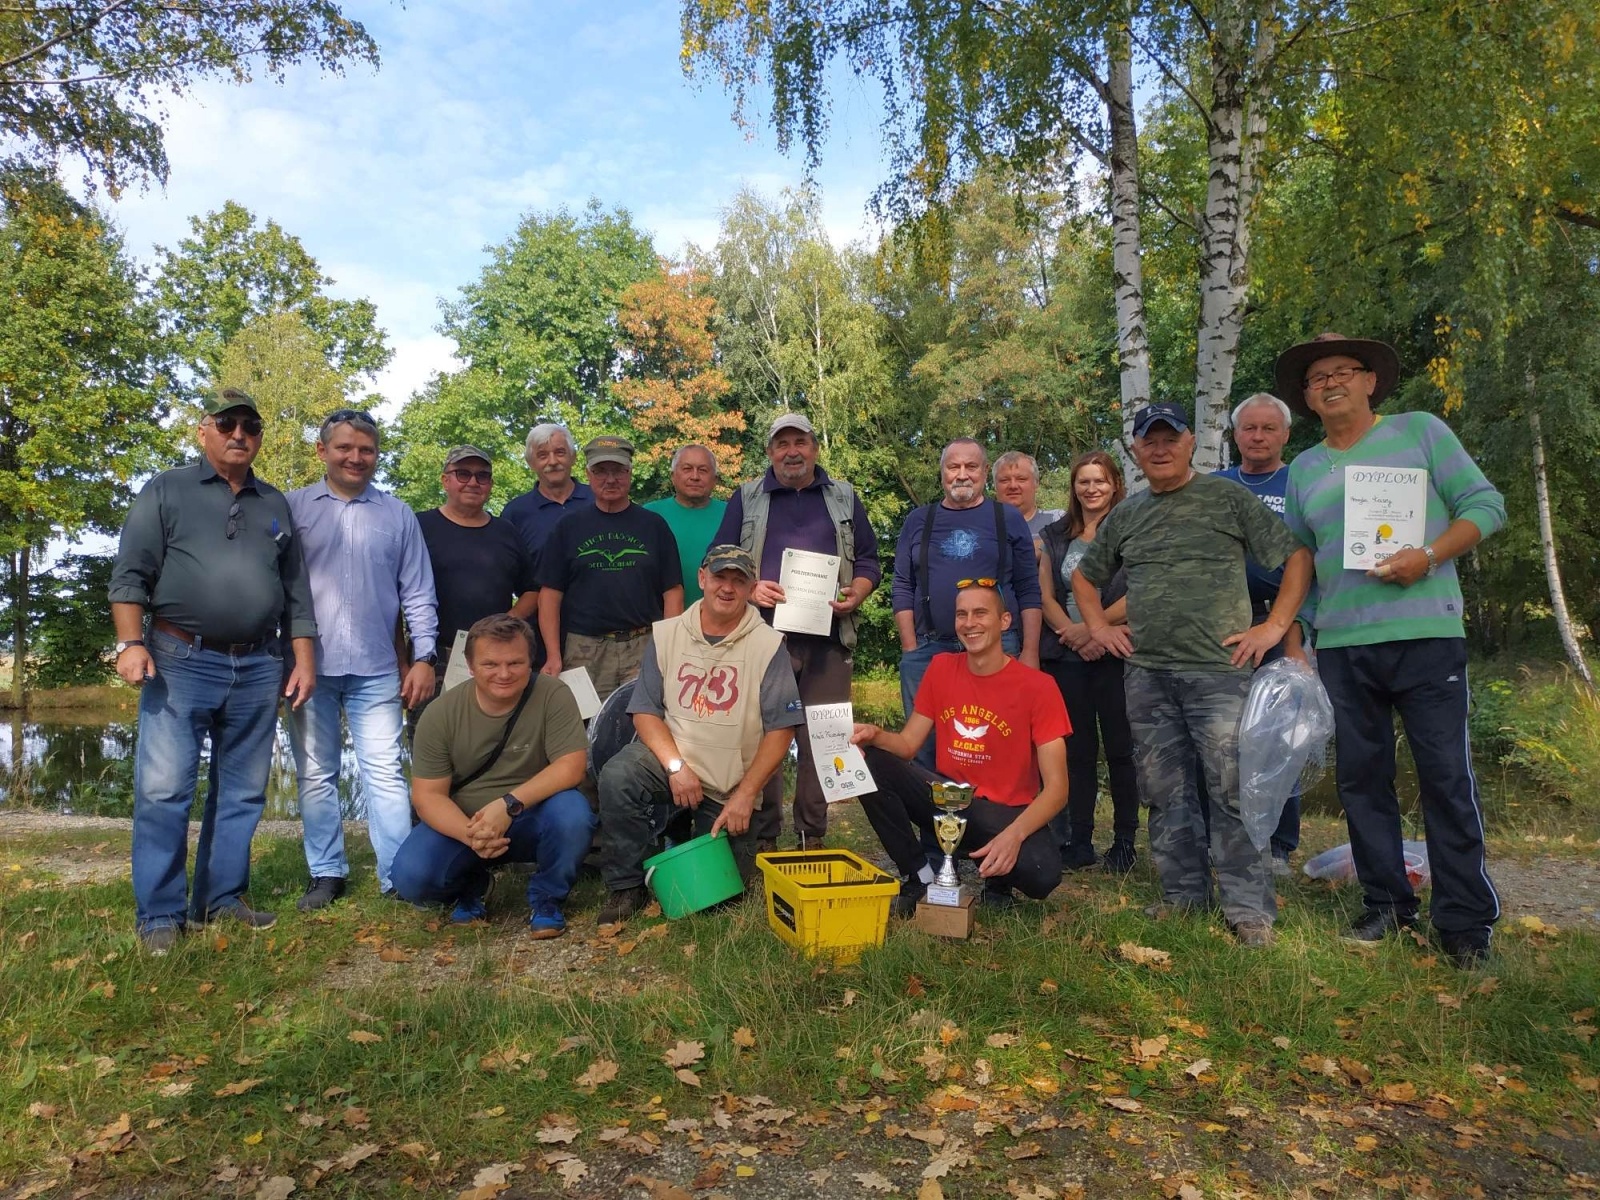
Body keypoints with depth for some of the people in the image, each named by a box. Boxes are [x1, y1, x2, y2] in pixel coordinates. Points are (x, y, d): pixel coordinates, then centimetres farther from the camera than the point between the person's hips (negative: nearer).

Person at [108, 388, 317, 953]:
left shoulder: (276, 505, 16)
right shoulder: (166, 491, 6)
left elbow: (296, 591, 16)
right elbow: (130, 573, -1)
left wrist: (303, 658, 8)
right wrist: (131, 642, -12)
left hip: (258, 669, 4)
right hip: (181, 661, -3)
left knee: (242, 793, 8)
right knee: (163, 790, -4)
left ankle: (222, 900, 20)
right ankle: (161, 915, 6)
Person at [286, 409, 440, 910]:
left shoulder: (398, 515, 9)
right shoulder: (293, 508, 7)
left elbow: (418, 593, 9)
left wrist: (423, 657, 2)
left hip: (375, 669, -1)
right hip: (309, 666, 1)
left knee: (385, 774, -2)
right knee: (315, 775, 8)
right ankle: (326, 874, 19)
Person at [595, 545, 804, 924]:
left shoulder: (769, 645, -7)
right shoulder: (665, 634, 1)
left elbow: (780, 729, -9)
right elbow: (646, 711, -1)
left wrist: (745, 795, -14)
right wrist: (676, 765, -17)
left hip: (731, 791, -1)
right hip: (669, 760, 1)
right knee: (617, 776, -30)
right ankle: (627, 887, -9)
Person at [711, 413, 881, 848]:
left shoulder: (843, 497, 16)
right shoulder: (747, 498, 13)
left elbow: (869, 560, 16)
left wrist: (856, 594, -4)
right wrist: (750, 590, -10)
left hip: (828, 637, 1)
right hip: (764, 633, -1)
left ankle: (813, 835, 11)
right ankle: (762, 836, 8)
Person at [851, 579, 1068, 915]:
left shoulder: (1037, 687, -12)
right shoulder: (941, 668, 1)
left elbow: (1056, 788, -15)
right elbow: (908, 745, 4)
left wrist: (1014, 835, -32)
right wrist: (876, 735, -20)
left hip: (1005, 813, -3)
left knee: (1042, 872, -34)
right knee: (874, 764, -19)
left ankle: (997, 884, 6)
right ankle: (920, 878, -4)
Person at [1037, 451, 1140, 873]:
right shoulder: (1054, 536, 14)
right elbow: (1045, 596, 7)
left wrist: (1094, 627, -13)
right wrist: (1076, 636, -7)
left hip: (1115, 653, -3)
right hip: (1066, 657, 3)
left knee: (1119, 748, 1)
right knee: (1077, 750, 7)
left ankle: (1124, 842, 11)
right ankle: (1078, 842, 13)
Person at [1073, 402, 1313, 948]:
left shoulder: (1227, 497, 3)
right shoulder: (1125, 515, 15)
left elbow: (1298, 555, 1)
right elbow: (1084, 576, 27)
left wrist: (1275, 626, -5)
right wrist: (1098, 626, 13)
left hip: (1219, 667, -4)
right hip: (1145, 673, 5)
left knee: (1232, 791, -5)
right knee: (1166, 794, 9)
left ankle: (1250, 909, 5)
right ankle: (1183, 896, 21)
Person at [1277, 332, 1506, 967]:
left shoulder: (1420, 431, 5)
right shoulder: (1303, 470, 15)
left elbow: (1485, 504, 0)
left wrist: (1428, 557, -15)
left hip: (1424, 632, -4)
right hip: (1341, 645, 4)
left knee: (1446, 776, -3)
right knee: (1361, 776, 7)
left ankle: (1465, 920, 7)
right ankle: (1387, 903, 19)